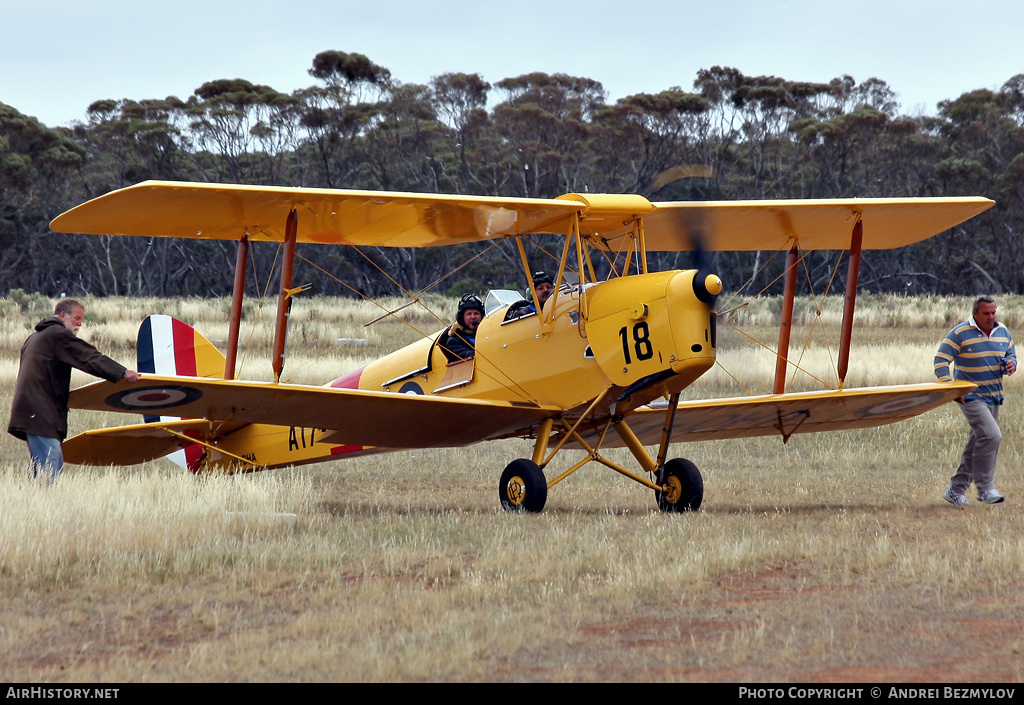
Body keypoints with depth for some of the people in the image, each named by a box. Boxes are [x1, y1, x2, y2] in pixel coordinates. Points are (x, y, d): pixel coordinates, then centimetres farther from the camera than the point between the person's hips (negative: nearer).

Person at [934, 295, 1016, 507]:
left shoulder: (1002, 331, 8)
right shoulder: (960, 334, -10)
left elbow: (1011, 355, 21)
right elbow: (941, 361, -10)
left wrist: (1010, 365, -4)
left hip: (994, 397, 7)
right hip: (971, 397, -7)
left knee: (977, 445, 10)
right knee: (991, 435, -22)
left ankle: (956, 490, 20)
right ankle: (985, 488, -14)